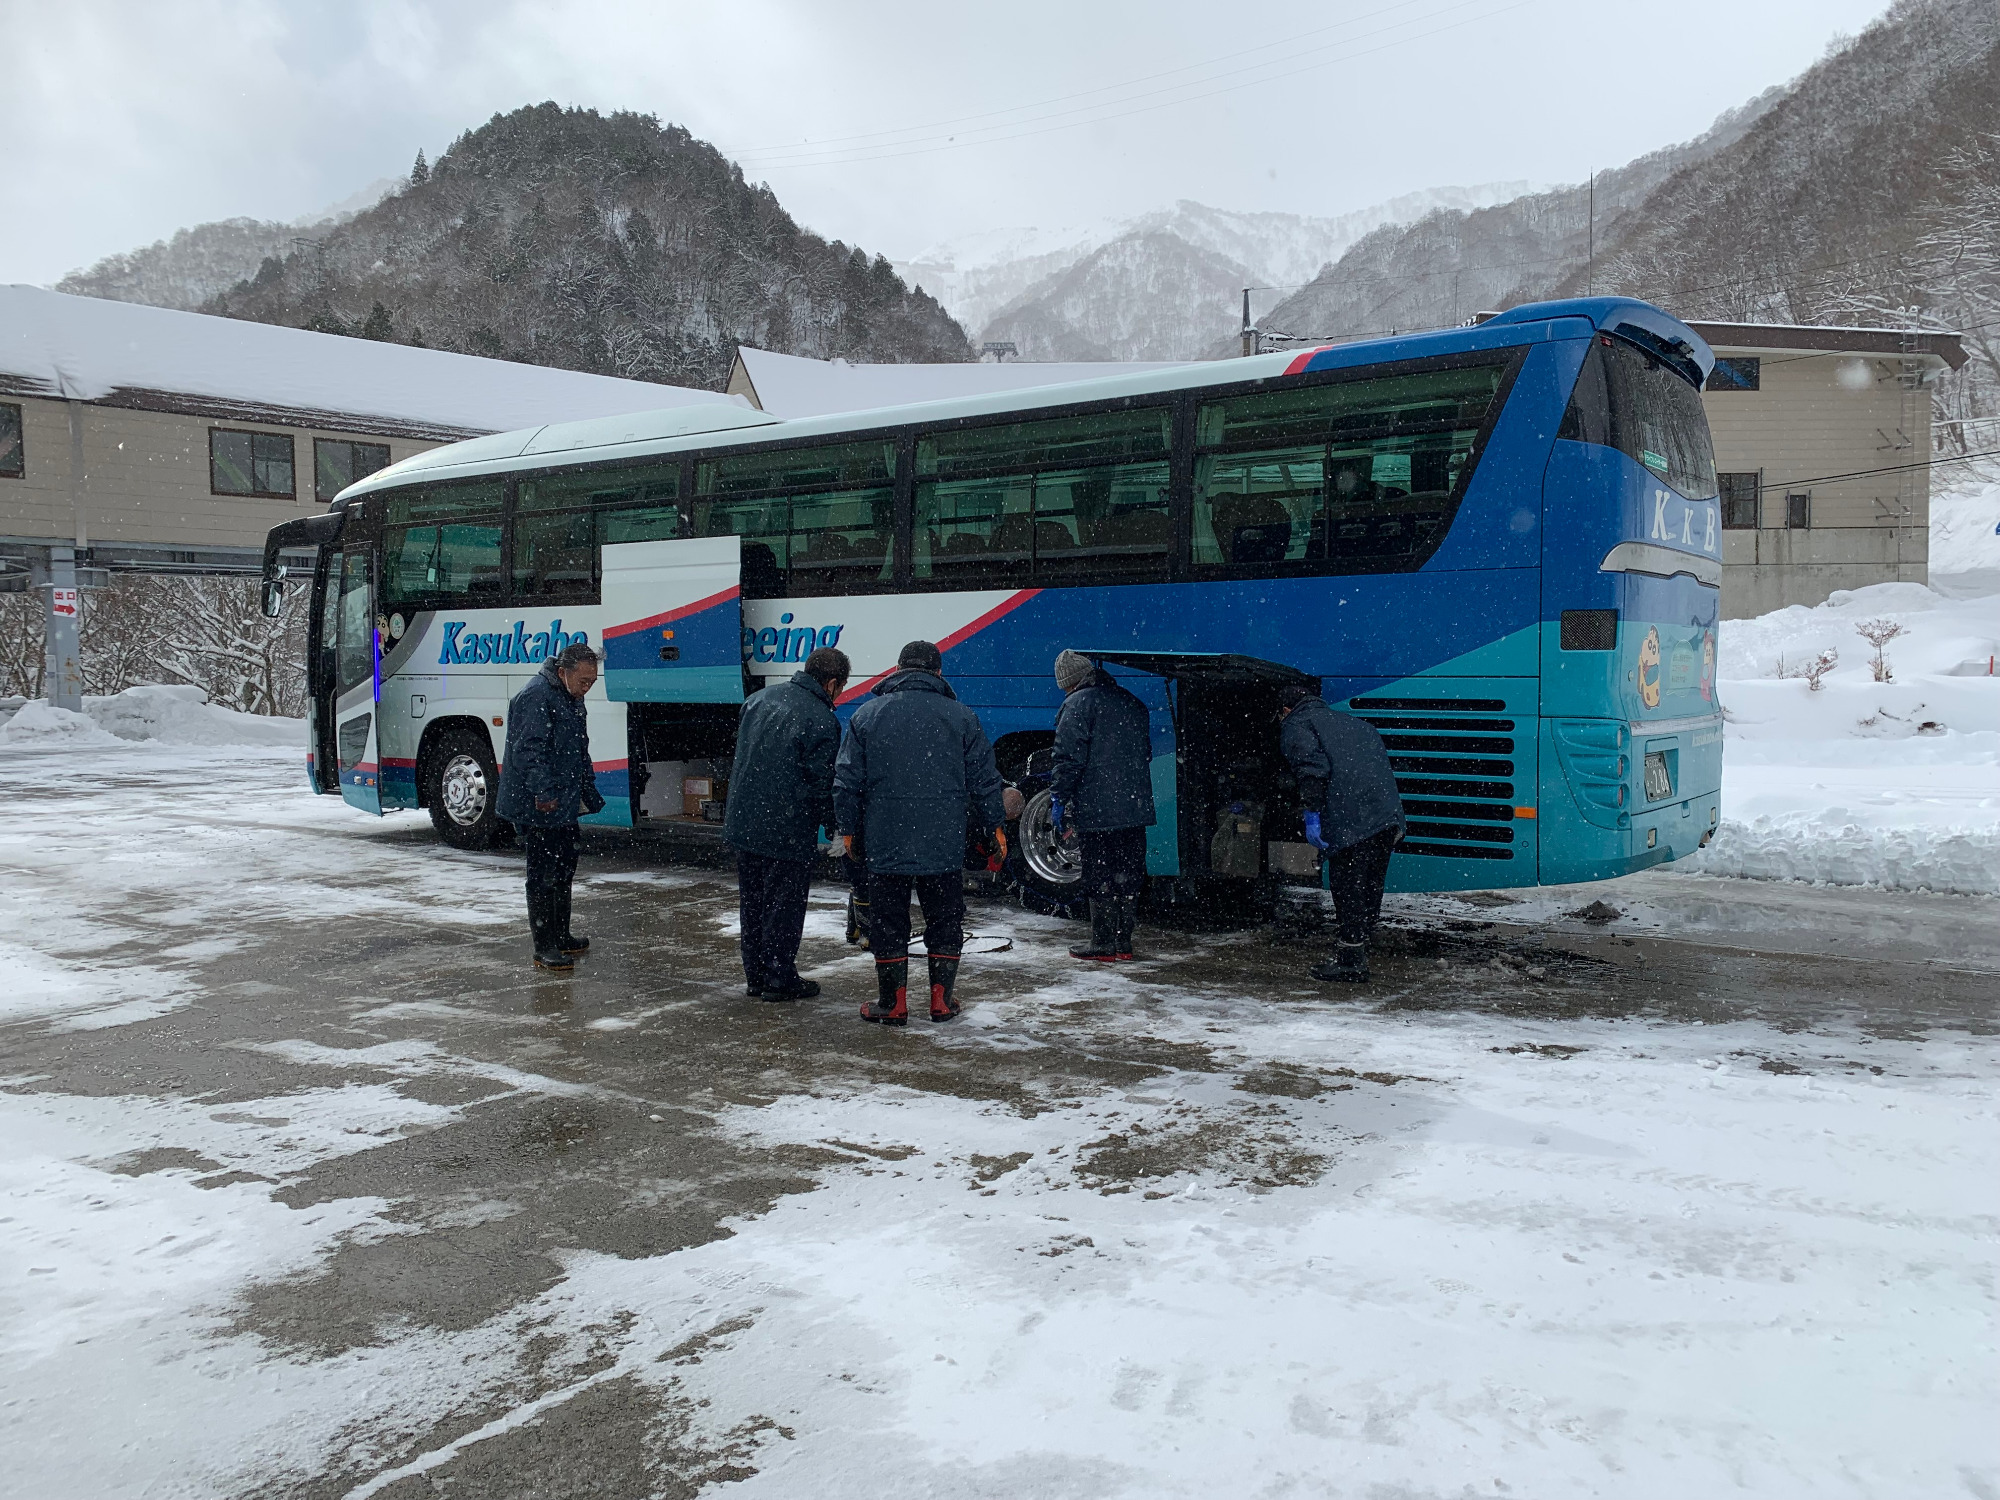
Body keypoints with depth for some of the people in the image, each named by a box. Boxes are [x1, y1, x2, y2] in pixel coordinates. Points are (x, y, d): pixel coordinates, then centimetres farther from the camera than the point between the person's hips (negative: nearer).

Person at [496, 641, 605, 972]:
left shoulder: (572, 699, 15)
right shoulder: (536, 697, -17)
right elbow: (528, 750, -27)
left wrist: (591, 795, 27)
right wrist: (542, 790, -37)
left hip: (564, 805, 10)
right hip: (536, 807, -10)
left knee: (564, 869, 18)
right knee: (543, 876, -5)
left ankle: (561, 937, 30)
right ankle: (544, 949, 1)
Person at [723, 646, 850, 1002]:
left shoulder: (758, 699, 7)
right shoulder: (823, 721, -16)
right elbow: (821, 786, -15)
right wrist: (835, 826, 0)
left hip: (742, 823, 7)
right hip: (788, 833, -7)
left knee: (752, 904, 17)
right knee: (784, 906, 6)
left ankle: (755, 976, 26)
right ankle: (779, 979, 14)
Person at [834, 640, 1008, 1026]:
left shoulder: (866, 715, 2)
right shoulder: (961, 716, 2)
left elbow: (846, 781, 3)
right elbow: (984, 778, 5)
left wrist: (849, 829, 13)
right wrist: (996, 824, 16)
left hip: (884, 845, 0)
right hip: (945, 845, 0)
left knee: (888, 922, 9)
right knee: (945, 921, 12)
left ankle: (893, 1003, 13)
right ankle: (941, 1000, 16)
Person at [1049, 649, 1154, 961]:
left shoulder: (1078, 703, -7)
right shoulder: (1131, 702, 16)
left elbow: (1069, 757, -14)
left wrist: (1058, 799, -9)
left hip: (1097, 809, -7)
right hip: (1135, 807, 7)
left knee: (1100, 877, 0)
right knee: (1129, 875, 11)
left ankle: (1103, 944, 4)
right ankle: (1123, 942, 17)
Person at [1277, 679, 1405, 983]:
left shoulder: (1296, 726, 11)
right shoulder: (1351, 721, 32)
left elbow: (1312, 765, -9)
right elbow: (1382, 756, 26)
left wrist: (1312, 814, -14)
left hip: (1350, 818, -7)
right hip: (1389, 814, 7)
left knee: (1347, 885, -1)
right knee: (1370, 886, 15)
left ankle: (1351, 962, 0)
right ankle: (1358, 952, 23)